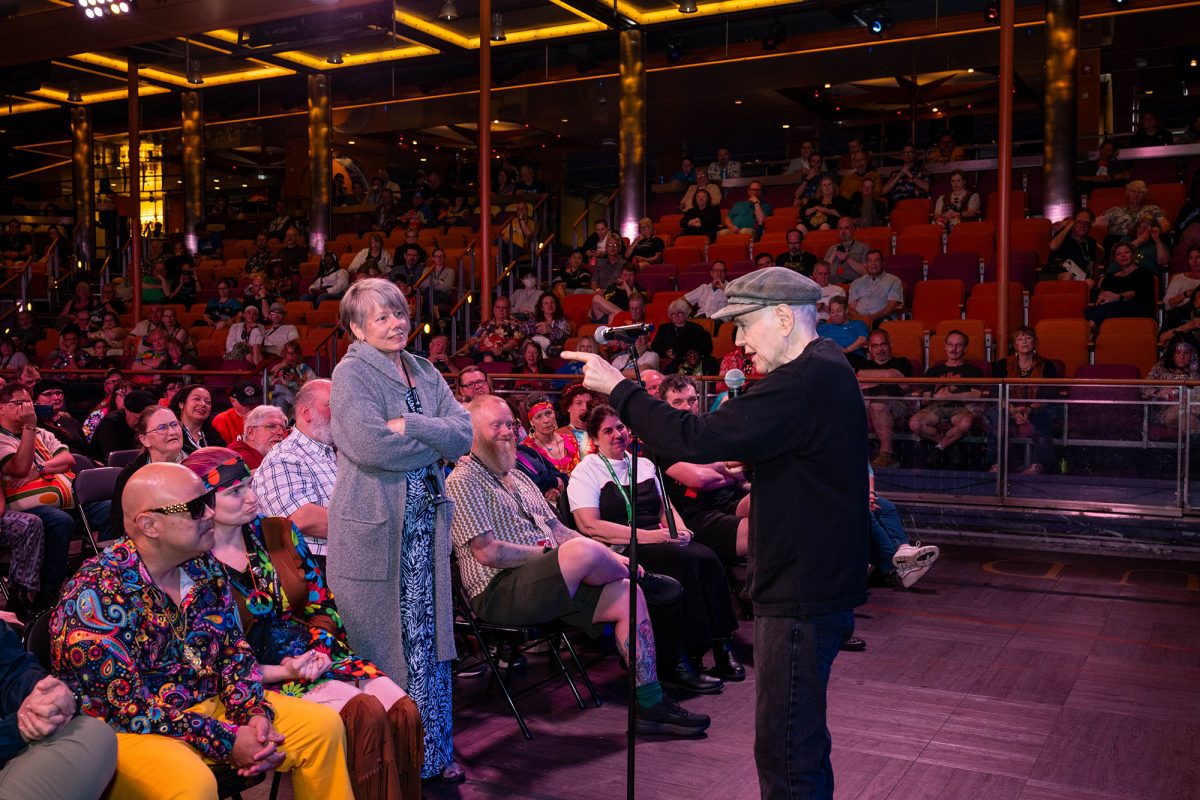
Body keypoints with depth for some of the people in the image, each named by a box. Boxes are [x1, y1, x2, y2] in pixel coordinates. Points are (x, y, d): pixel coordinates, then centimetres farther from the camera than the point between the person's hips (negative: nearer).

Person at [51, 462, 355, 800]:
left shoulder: (205, 567, 1)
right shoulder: (94, 595, -22)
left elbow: (233, 649, 8)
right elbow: (127, 706, -24)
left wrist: (255, 713, -11)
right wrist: (228, 742, -23)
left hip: (211, 705, 7)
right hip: (126, 731, -7)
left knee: (323, 726, 0)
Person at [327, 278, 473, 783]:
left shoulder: (425, 373, 14)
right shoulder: (352, 373, -4)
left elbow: (464, 434, 2)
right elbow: (370, 444, -19)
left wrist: (409, 426, -13)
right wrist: (435, 440, -7)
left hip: (427, 518, 6)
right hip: (373, 524, -5)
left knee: (428, 638, 9)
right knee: (378, 641, 2)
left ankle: (432, 751, 20)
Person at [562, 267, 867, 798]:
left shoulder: (803, 383, -21)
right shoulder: (827, 368, 13)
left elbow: (694, 440, -26)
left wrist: (617, 387, -18)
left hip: (802, 595, -11)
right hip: (822, 584, 11)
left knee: (785, 751, -4)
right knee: (800, 740, 22)